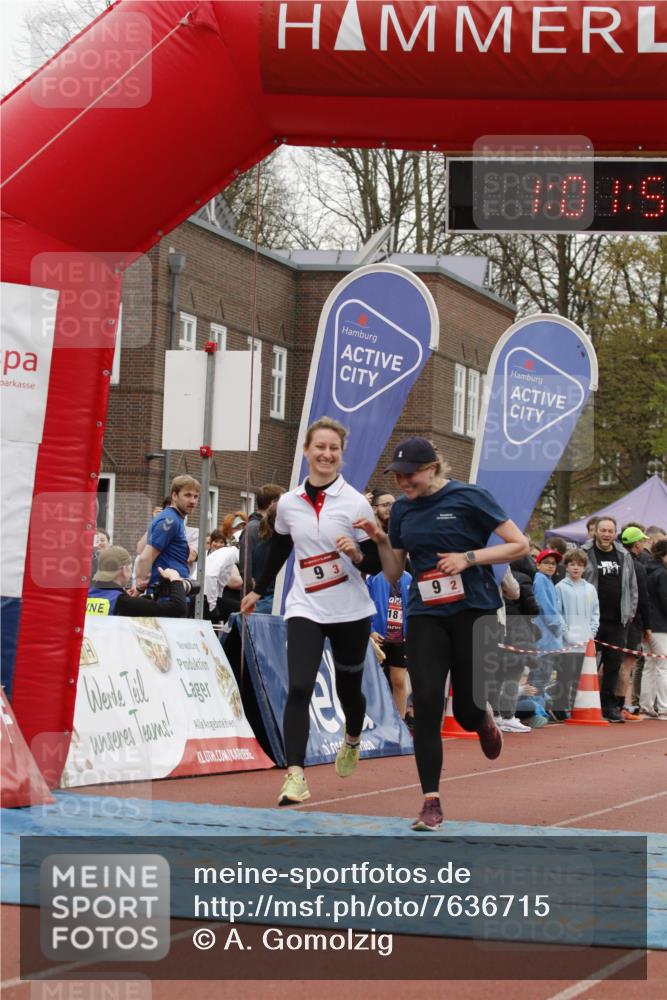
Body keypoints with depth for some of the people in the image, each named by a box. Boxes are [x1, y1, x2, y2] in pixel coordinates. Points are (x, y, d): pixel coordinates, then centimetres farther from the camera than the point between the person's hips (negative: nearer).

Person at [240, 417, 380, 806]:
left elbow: (377, 564, -6)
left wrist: (357, 554, -27)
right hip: (305, 610, 1)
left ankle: (353, 740, 47)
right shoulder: (287, 503, 2)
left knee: (349, 689, 14)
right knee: (299, 689, -17)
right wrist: (258, 591, 28)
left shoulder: (356, 503, -8)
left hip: (352, 613, -1)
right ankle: (295, 774, -18)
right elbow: (279, 550, 20)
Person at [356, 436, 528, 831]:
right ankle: (432, 802, -2)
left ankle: (485, 719, 40)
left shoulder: (469, 498, -7)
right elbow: (394, 573, 14)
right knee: (426, 706, -8)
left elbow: (519, 545, -7)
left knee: (467, 712, 1)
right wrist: (381, 540, -4)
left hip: (474, 610, -4)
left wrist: (469, 557, -16)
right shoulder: (402, 509, 8)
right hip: (427, 616, 4)